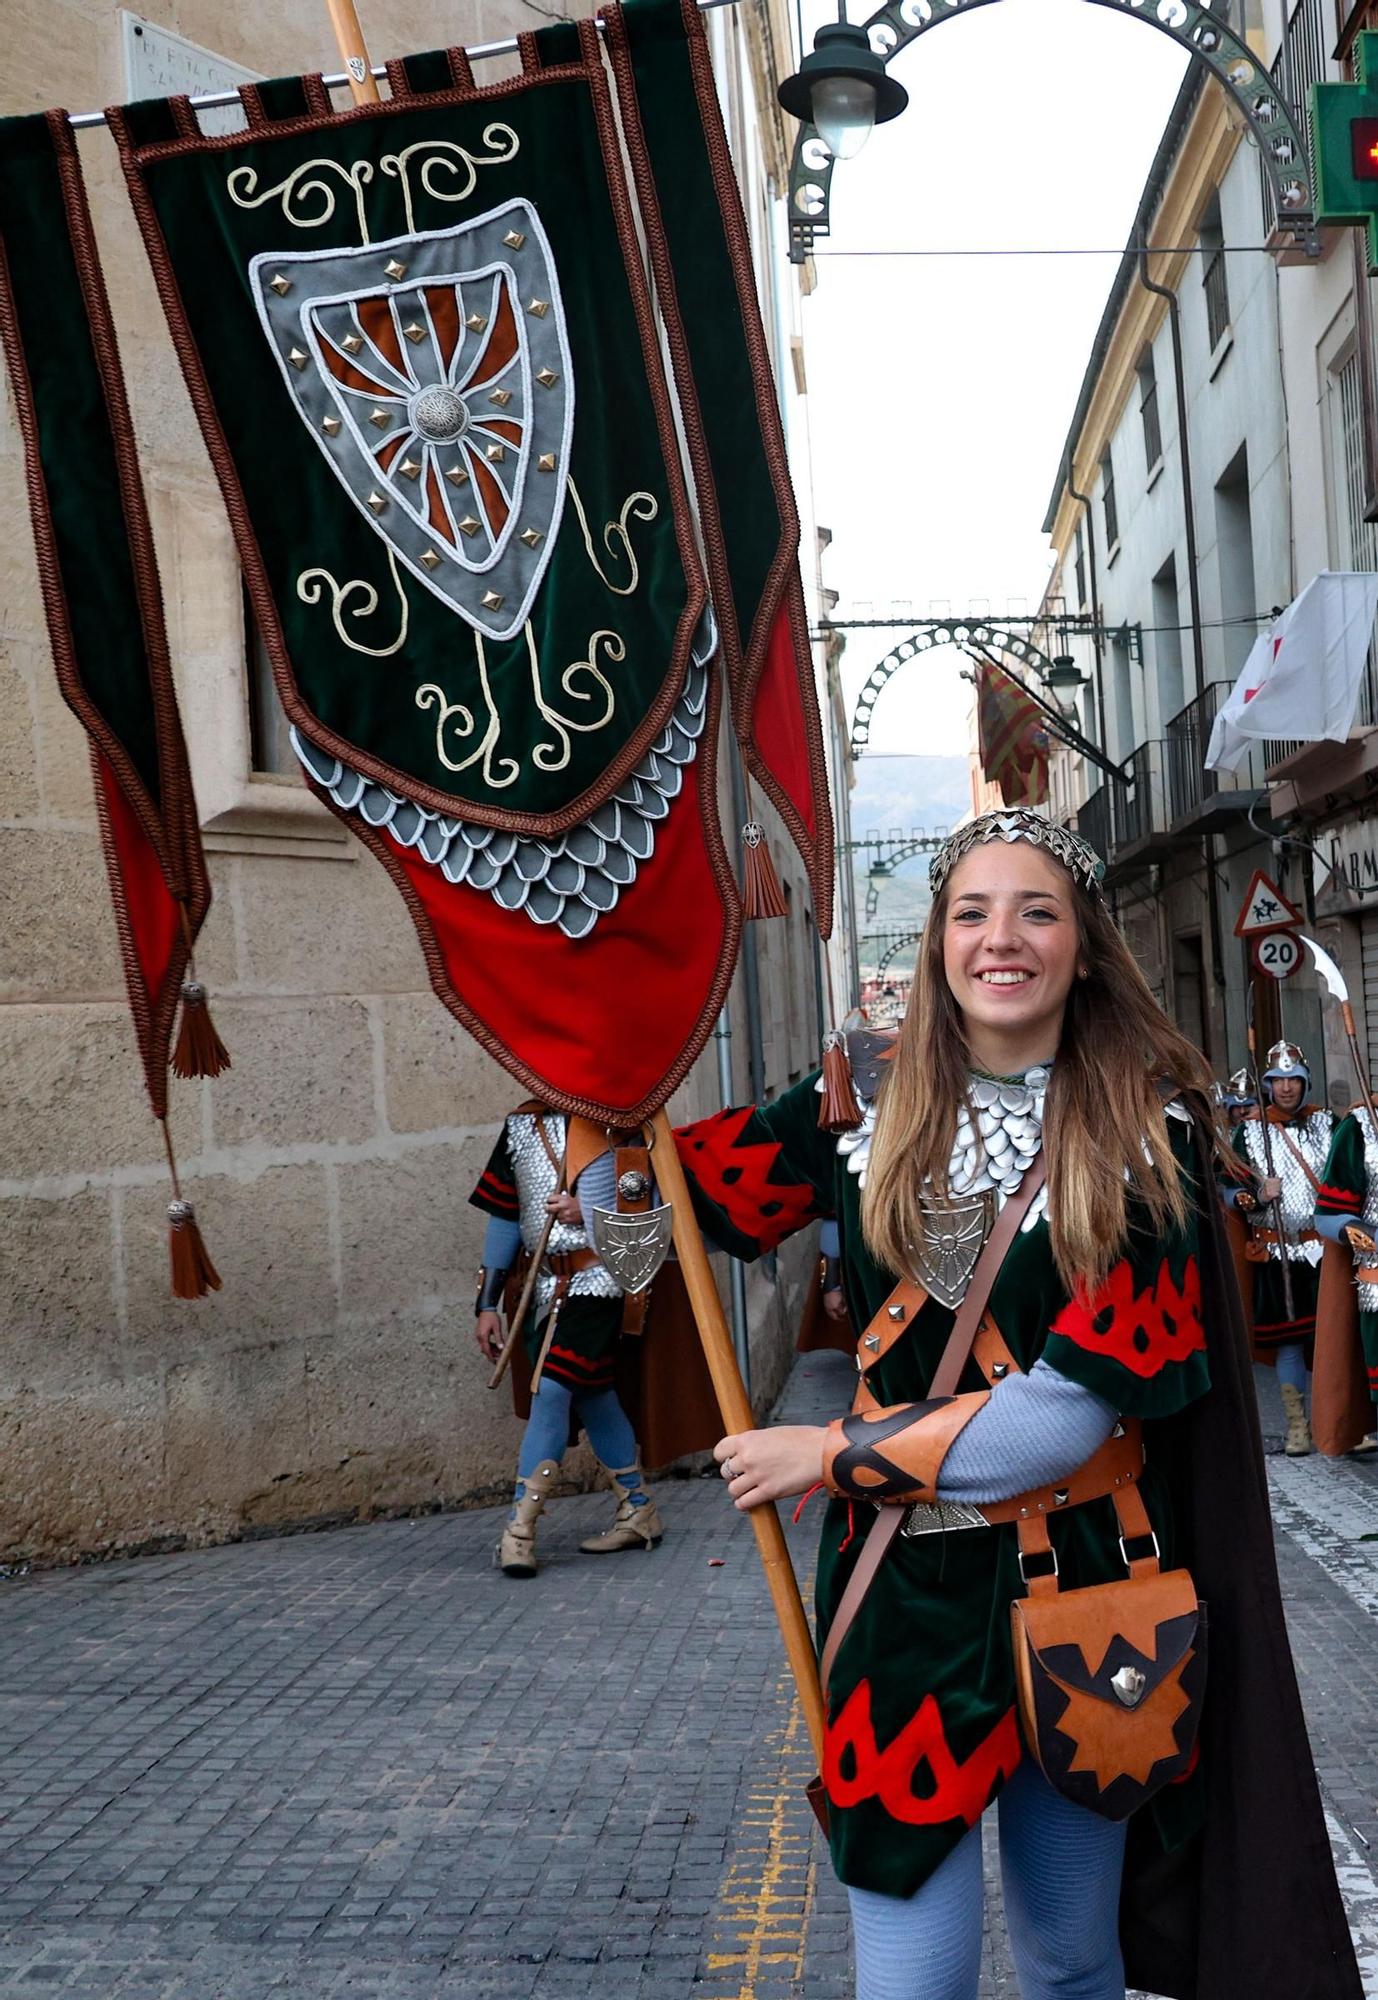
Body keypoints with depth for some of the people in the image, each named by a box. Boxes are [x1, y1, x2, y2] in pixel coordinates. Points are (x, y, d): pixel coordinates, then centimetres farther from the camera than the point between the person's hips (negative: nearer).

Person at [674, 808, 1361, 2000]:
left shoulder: (1148, 1133, -6)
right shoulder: (867, 1117, 1)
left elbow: (1077, 1406, -14)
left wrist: (831, 1454, -12)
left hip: (1087, 1588, 0)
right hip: (906, 1588, 1)